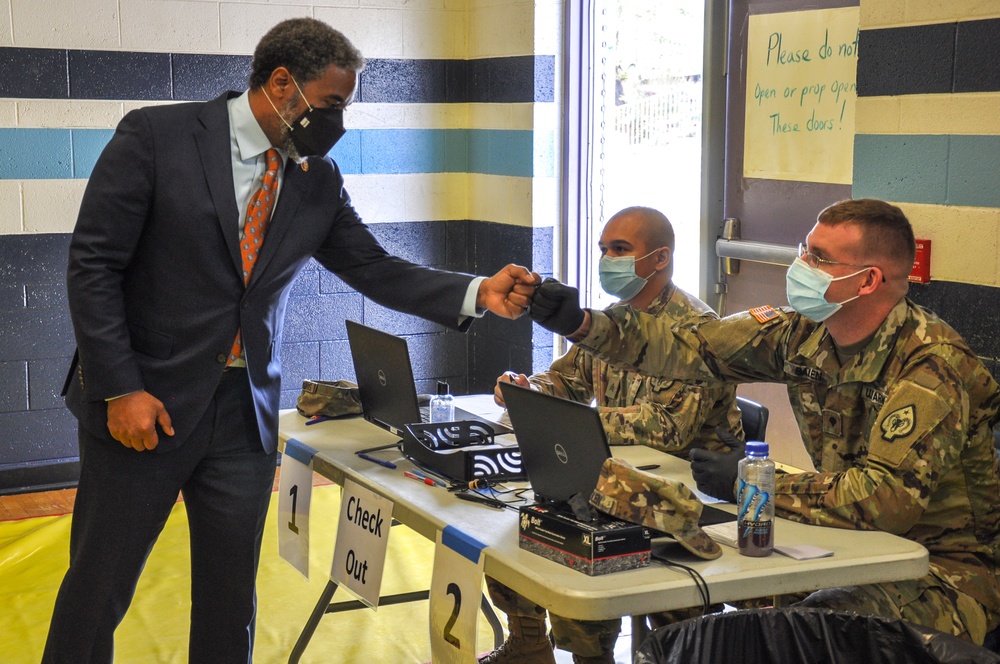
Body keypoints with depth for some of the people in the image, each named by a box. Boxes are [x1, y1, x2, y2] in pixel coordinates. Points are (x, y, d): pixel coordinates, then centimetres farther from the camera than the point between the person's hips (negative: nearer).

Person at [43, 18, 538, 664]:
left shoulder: (319, 179, 5)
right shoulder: (156, 137, -9)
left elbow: (376, 270, 7)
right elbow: (93, 265, -9)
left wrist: (478, 292, -8)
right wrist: (120, 389, -15)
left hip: (246, 411, 4)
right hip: (145, 404, -4)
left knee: (231, 593, 12)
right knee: (98, 590, 6)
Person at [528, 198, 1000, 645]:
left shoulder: (932, 366, -24)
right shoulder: (803, 332, -3)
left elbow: (888, 498, -32)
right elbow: (687, 349, -1)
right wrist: (581, 324, -14)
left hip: (948, 566, -7)